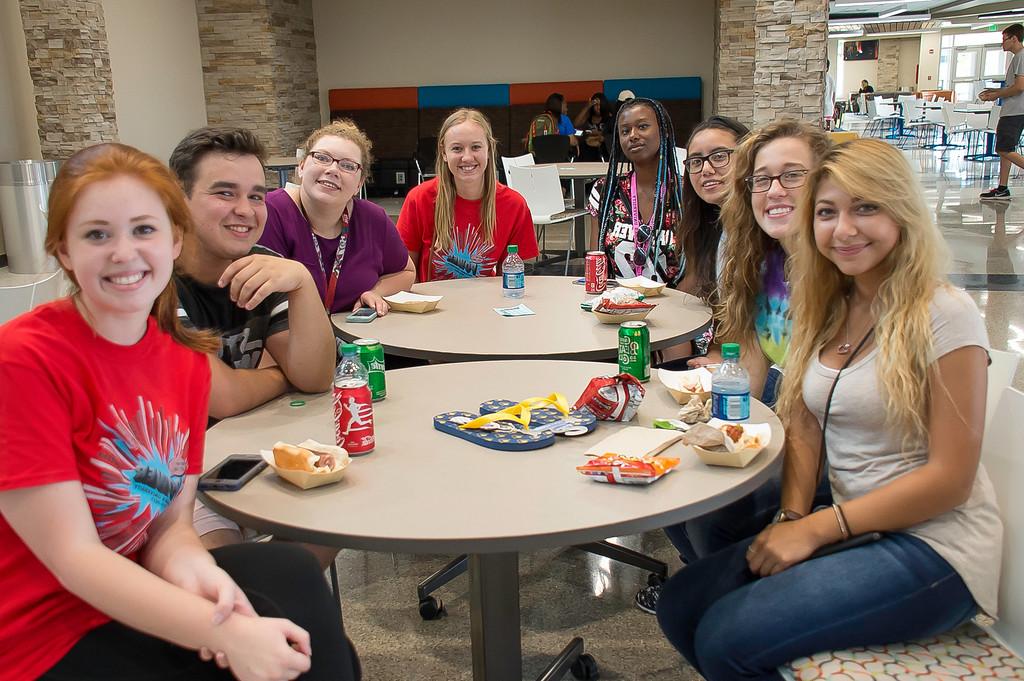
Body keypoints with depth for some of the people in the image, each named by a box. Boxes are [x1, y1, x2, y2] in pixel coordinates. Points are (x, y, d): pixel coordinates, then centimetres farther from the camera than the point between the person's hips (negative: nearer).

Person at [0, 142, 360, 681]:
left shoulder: (186, 361, -1)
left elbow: (169, 524, -1)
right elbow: (72, 556, -22)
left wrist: (189, 567, -24)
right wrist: (225, 632, -30)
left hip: (134, 602, 6)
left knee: (291, 573, -14)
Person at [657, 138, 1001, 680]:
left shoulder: (943, 316, -14)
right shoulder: (828, 309, 8)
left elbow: (949, 478, -15)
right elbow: (805, 427, 5)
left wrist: (816, 529, -16)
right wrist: (791, 518, -12)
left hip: (931, 549, -6)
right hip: (851, 528, 7)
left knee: (728, 637, -19)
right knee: (680, 606, -6)